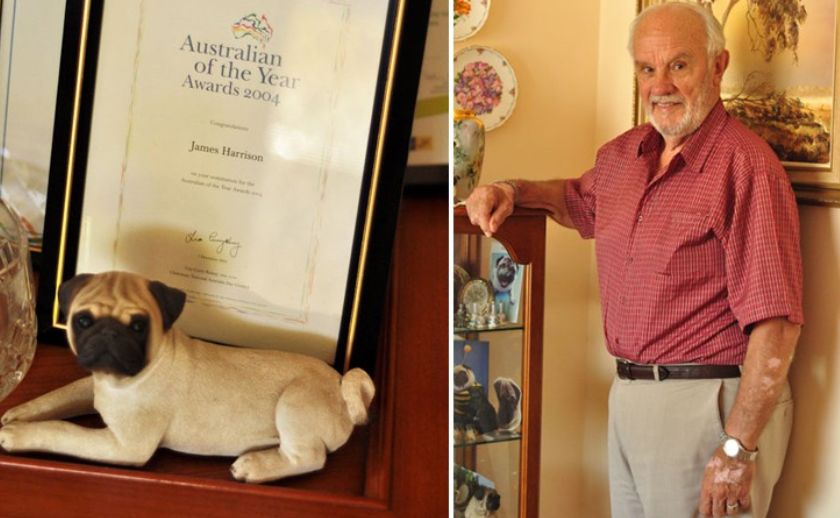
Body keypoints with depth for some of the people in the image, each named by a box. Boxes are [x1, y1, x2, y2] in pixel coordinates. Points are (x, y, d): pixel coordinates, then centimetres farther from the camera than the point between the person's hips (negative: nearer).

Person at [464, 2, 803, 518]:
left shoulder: (746, 165, -17)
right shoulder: (623, 154, 9)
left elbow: (776, 324, -22)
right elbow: (580, 199, 33)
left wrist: (738, 448, -23)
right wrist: (513, 191, 13)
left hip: (706, 406, -8)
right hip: (628, 395, 8)